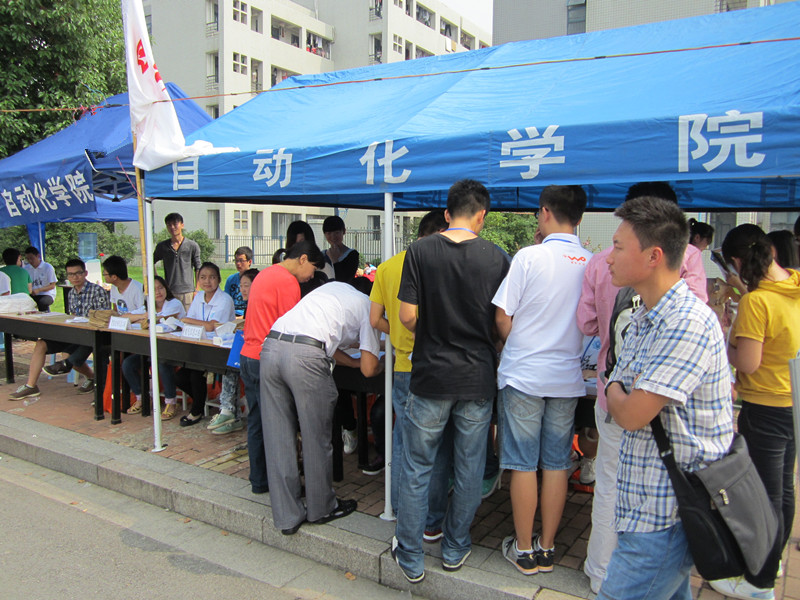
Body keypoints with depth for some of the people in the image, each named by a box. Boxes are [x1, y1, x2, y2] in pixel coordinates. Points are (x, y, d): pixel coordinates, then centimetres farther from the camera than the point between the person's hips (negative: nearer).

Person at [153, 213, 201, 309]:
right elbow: (151, 263, 21)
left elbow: (198, 269, 5)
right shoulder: (162, 246, 8)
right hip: (168, 292, 2)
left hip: (187, 291, -2)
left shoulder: (192, 246, 3)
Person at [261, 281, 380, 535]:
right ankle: (321, 508, 29)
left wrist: (355, 361, 35)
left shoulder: (335, 287, 31)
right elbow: (369, 369, 8)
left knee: (278, 439, 12)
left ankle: (287, 516, 22)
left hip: (270, 345, 7)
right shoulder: (369, 307, 13)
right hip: (305, 356, -7)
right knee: (316, 438, 11)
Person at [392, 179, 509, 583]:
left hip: (430, 376, -1)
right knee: (469, 467, 16)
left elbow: (407, 316, -7)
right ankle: (455, 549, 31)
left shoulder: (420, 251, -7)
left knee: (418, 468, 11)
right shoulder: (496, 258, -4)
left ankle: (411, 558, 22)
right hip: (478, 378, 1)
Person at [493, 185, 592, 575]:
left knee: (523, 465, 7)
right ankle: (547, 549, 24)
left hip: (523, 375, -3)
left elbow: (503, 318, -9)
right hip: (567, 378, 4)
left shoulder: (530, 256, -12)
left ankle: (524, 551, 20)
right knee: (556, 464, 13)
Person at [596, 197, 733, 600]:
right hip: (655, 501, 9)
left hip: (665, 514, -9)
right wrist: (618, 392, -4)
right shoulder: (645, 317, 10)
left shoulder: (688, 323, -23)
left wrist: (615, 393, -3)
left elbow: (631, 414, -22)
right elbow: (617, 392, 16)